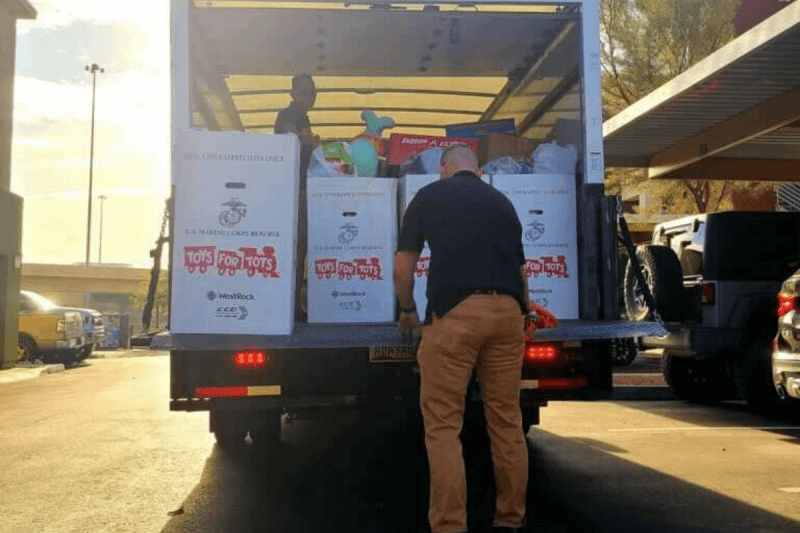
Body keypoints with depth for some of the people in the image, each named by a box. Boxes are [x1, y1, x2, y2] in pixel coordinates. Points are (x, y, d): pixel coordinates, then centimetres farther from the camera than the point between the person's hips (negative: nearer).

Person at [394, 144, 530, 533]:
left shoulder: (428, 196, 11)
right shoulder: (501, 201, 22)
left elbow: (403, 267, 9)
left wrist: (408, 310, 27)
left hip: (454, 312, -4)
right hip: (506, 311, 4)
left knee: (443, 426, 1)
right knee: (507, 421, 12)